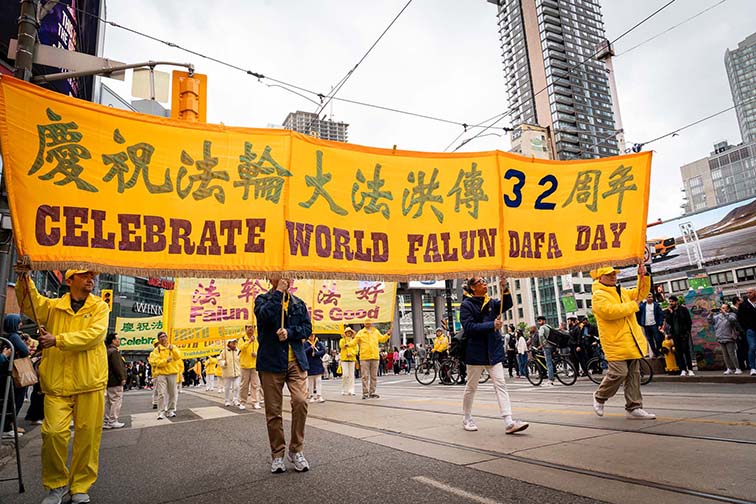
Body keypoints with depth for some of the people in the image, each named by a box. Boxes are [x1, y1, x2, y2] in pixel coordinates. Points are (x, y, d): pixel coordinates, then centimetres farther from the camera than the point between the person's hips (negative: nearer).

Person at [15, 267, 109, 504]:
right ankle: (56, 485, 18)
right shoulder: (53, 306, 13)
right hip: (57, 382, 1)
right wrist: (25, 278, -17)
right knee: (53, 432, -5)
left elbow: (95, 334, -10)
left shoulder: (100, 307, 5)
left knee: (87, 434, 2)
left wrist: (58, 340, -15)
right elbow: (30, 303, -4)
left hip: (90, 382, -1)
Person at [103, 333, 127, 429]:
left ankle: (106, 421, 18)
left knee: (108, 401, 13)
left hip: (109, 381, 10)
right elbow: (117, 366, -21)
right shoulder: (114, 351, -16)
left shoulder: (108, 351, 16)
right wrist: (122, 378, -16)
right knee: (116, 400, -5)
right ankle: (113, 421, -2)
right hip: (115, 381, -10)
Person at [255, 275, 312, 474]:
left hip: (296, 361, 2)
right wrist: (278, 292, -12)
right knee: (273, 410, 3)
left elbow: (307, 328, 7)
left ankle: (296, 450, 5)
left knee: (300, 401, -13)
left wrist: (289, 332, -10)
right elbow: (264, 316, -18)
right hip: (271, 362, -2)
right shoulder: (263, 299, 5)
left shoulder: (299, 303, 13)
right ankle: (278, 454, 20)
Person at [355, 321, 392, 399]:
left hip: (374, 357, 3)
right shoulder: (360, 332, 4)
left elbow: (382, 339, 22)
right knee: (365, 376, -4)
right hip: (364, 357, -3)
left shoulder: (376, 331, 13)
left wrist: (388, 334, 8)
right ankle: (365, 393, 1)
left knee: (374, 376, 7)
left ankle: (372, 392, 16)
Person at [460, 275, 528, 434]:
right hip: (475, 351, -5)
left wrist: (505, 289, -24)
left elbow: (507, 304, -7)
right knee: (471, 387, 9)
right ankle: (467, 419, 26)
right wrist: (492, 325, -23)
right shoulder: (466, 305, -8)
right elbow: (469, 327, -19)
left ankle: (509, 423, -6)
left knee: (500, 385, -3)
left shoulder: (491, 302, 10)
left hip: (493, 351, 5)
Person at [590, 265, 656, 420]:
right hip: (615, 342, -8)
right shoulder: (598, 296, -10)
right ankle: (599, 397, 15)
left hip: (632, 342, 8)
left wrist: (643, 276, 11)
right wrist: (633, 305, -12)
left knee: (633, 374, 9)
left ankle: (633, 407, 16)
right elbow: (610, 311, -24)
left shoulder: (622, 292, 18)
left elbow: (641, 293, 27)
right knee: (619, 373, -9)